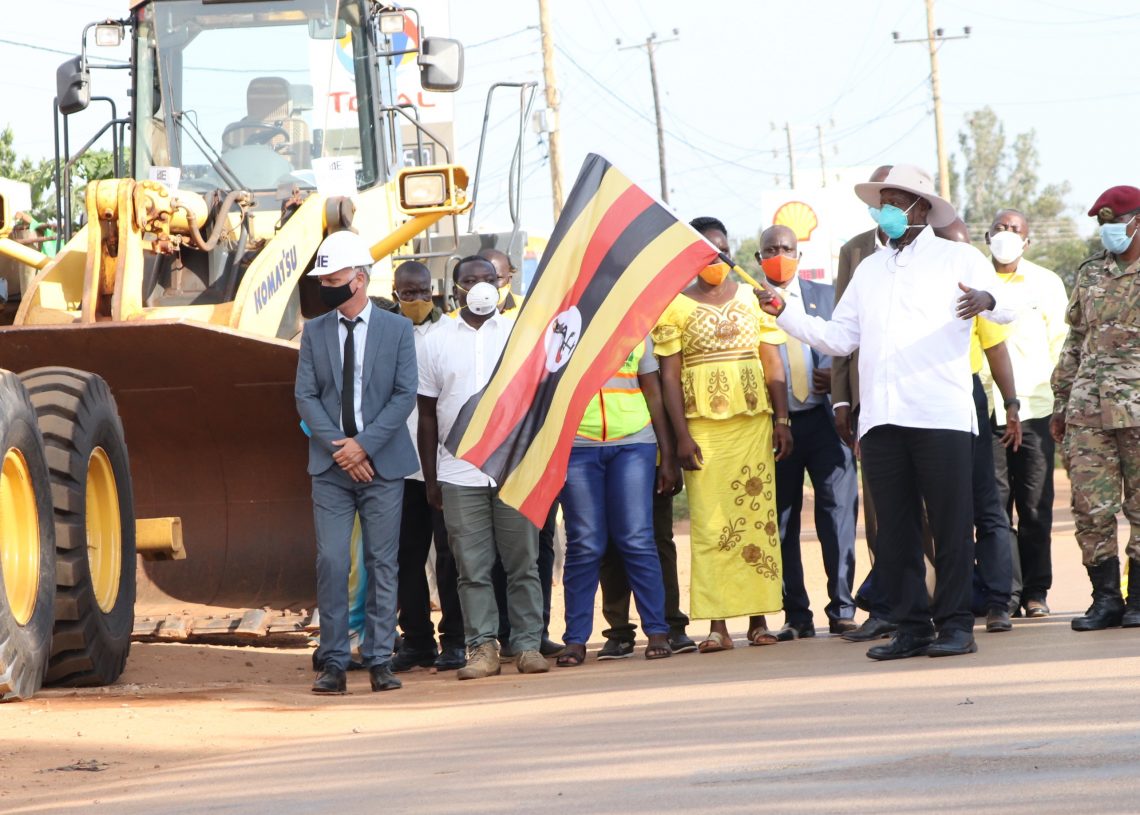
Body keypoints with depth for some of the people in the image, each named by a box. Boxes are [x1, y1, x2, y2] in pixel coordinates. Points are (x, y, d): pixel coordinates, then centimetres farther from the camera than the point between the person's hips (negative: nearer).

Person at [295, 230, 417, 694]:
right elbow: (306, 396, 4)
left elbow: (405, 395, -3)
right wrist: (338, 448, -9)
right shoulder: (314, 333, 9)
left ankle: (379, 660, 5)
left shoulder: (397, 330, 3)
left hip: (382, 464, -1)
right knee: (331, 564, -5)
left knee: (382, 565, 1)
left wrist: (363, 444, -12)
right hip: (331, 466, 1)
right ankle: (333, 662, -2)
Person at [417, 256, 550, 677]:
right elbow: (427, 415, 10)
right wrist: (430, 478, 5)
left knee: (523, 563, 0)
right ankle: (482, 647, 3)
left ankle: (528, 644, 4)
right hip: (459, 474, 0)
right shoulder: (436, 342, 9)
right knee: (473, 568, -1)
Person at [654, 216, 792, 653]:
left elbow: (773, 362, 11)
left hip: (753, 421, 2)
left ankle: (758, 619, 3)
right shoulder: (675, 305, 2)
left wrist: (782, 418, 3)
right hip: (703, 424, -2)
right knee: (710, 522, -5)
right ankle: (717, 625, -5)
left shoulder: (751, 297, 11)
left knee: (758, 517, 0)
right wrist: (681, 434, -8)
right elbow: (669, 375, -1)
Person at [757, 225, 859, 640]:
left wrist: (837, 379, -5)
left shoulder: (826, 295, 12)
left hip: (824, 417, 1)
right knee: (782, 522, 2)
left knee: (838, 510, -5)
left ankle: (842, 609, 0)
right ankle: (796, 616, 8)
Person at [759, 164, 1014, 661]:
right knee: (894, 528, 3)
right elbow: (838, 337, 19)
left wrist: (985, 300, -26)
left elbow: (1008, 308, -3)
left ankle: (955, 625, -2)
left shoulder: (957, 258, 8)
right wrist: (785, 312, 8)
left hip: (942, 414, -5)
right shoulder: (869, 270, 23)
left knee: (950, 524, -5)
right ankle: (911, 628, 6)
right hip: (881, 416, 5)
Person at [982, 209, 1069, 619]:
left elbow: (1061, 343, 14)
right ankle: (1006, 593, -3)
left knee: (1035, 507, 0)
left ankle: (1035, 591, 7)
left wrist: (1055, 396, 7)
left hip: (1033, 409, 0)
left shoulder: (1046, 283, 10)